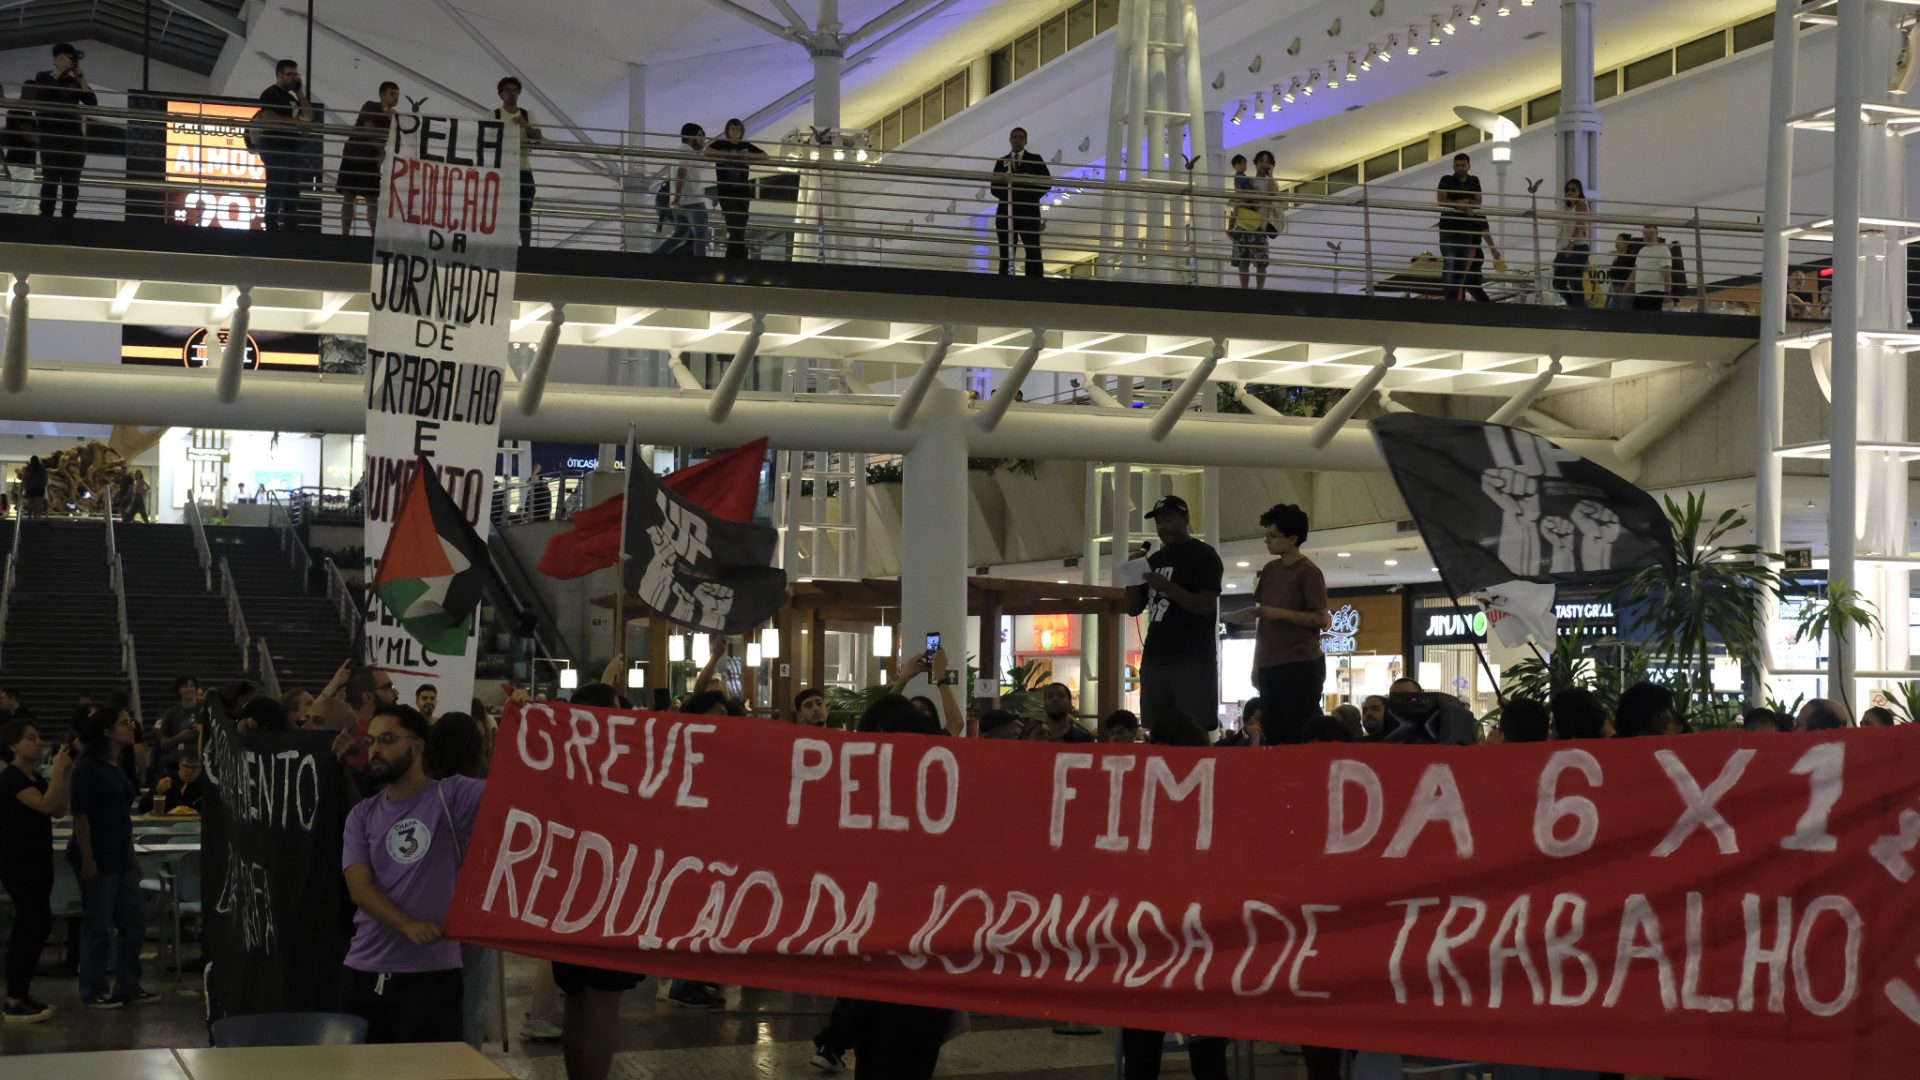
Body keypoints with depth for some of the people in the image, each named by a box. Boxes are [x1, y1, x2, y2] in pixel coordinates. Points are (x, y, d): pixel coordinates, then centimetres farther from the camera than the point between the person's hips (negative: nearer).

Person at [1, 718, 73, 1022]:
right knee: (38, 924, -12)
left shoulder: (34, 777, 14)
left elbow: (59, 810, 6)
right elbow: (46, 805, -25)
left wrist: (67, 772, 0)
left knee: (27, 927, 10)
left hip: (35, 859, 10)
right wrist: (58, 769, -21)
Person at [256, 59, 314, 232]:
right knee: (275, 191, -10)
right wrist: (294, 122, -17)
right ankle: (272, 229, -11)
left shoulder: (291, 96, 21)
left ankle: (291, 228, 10)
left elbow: (308, 117, 15)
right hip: (274, 149, -9)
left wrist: (300, 94, 8)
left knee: (292, 192, 8)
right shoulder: (270, 94, -5)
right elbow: (268, 118, -18)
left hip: (291, 149, 9)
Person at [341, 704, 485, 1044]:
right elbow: (360, 888, -1)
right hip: (366, 971, 4)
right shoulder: (362, 815, 9)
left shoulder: (452, 796, -2)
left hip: (433, 971, -4)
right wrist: (409, 925, -19)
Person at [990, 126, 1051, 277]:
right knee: (1006, 253, 1)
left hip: (1028, 212, -2)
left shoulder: (1035, 160, 7)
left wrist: (1031, 198, -11)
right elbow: (995, 188, 8)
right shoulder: (1001, 162, 13)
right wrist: (1007, 195, -12)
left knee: (1033, 251, -11)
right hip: (1006, 212, 2)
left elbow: (1047, 184, 1)